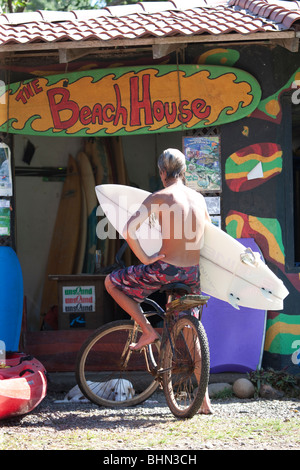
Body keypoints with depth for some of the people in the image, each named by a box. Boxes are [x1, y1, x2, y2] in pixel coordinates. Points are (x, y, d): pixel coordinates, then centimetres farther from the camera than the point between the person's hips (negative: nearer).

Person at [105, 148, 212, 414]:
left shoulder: (160, 198, -8)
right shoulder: (199, 199, 9)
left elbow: (129, 229, -19)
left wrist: (145, 258, -10)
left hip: (165, 270, -6)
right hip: (193, 274, 6)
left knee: (112, 282, 16)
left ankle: (147, 330, 6)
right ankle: (204, 399, 15)